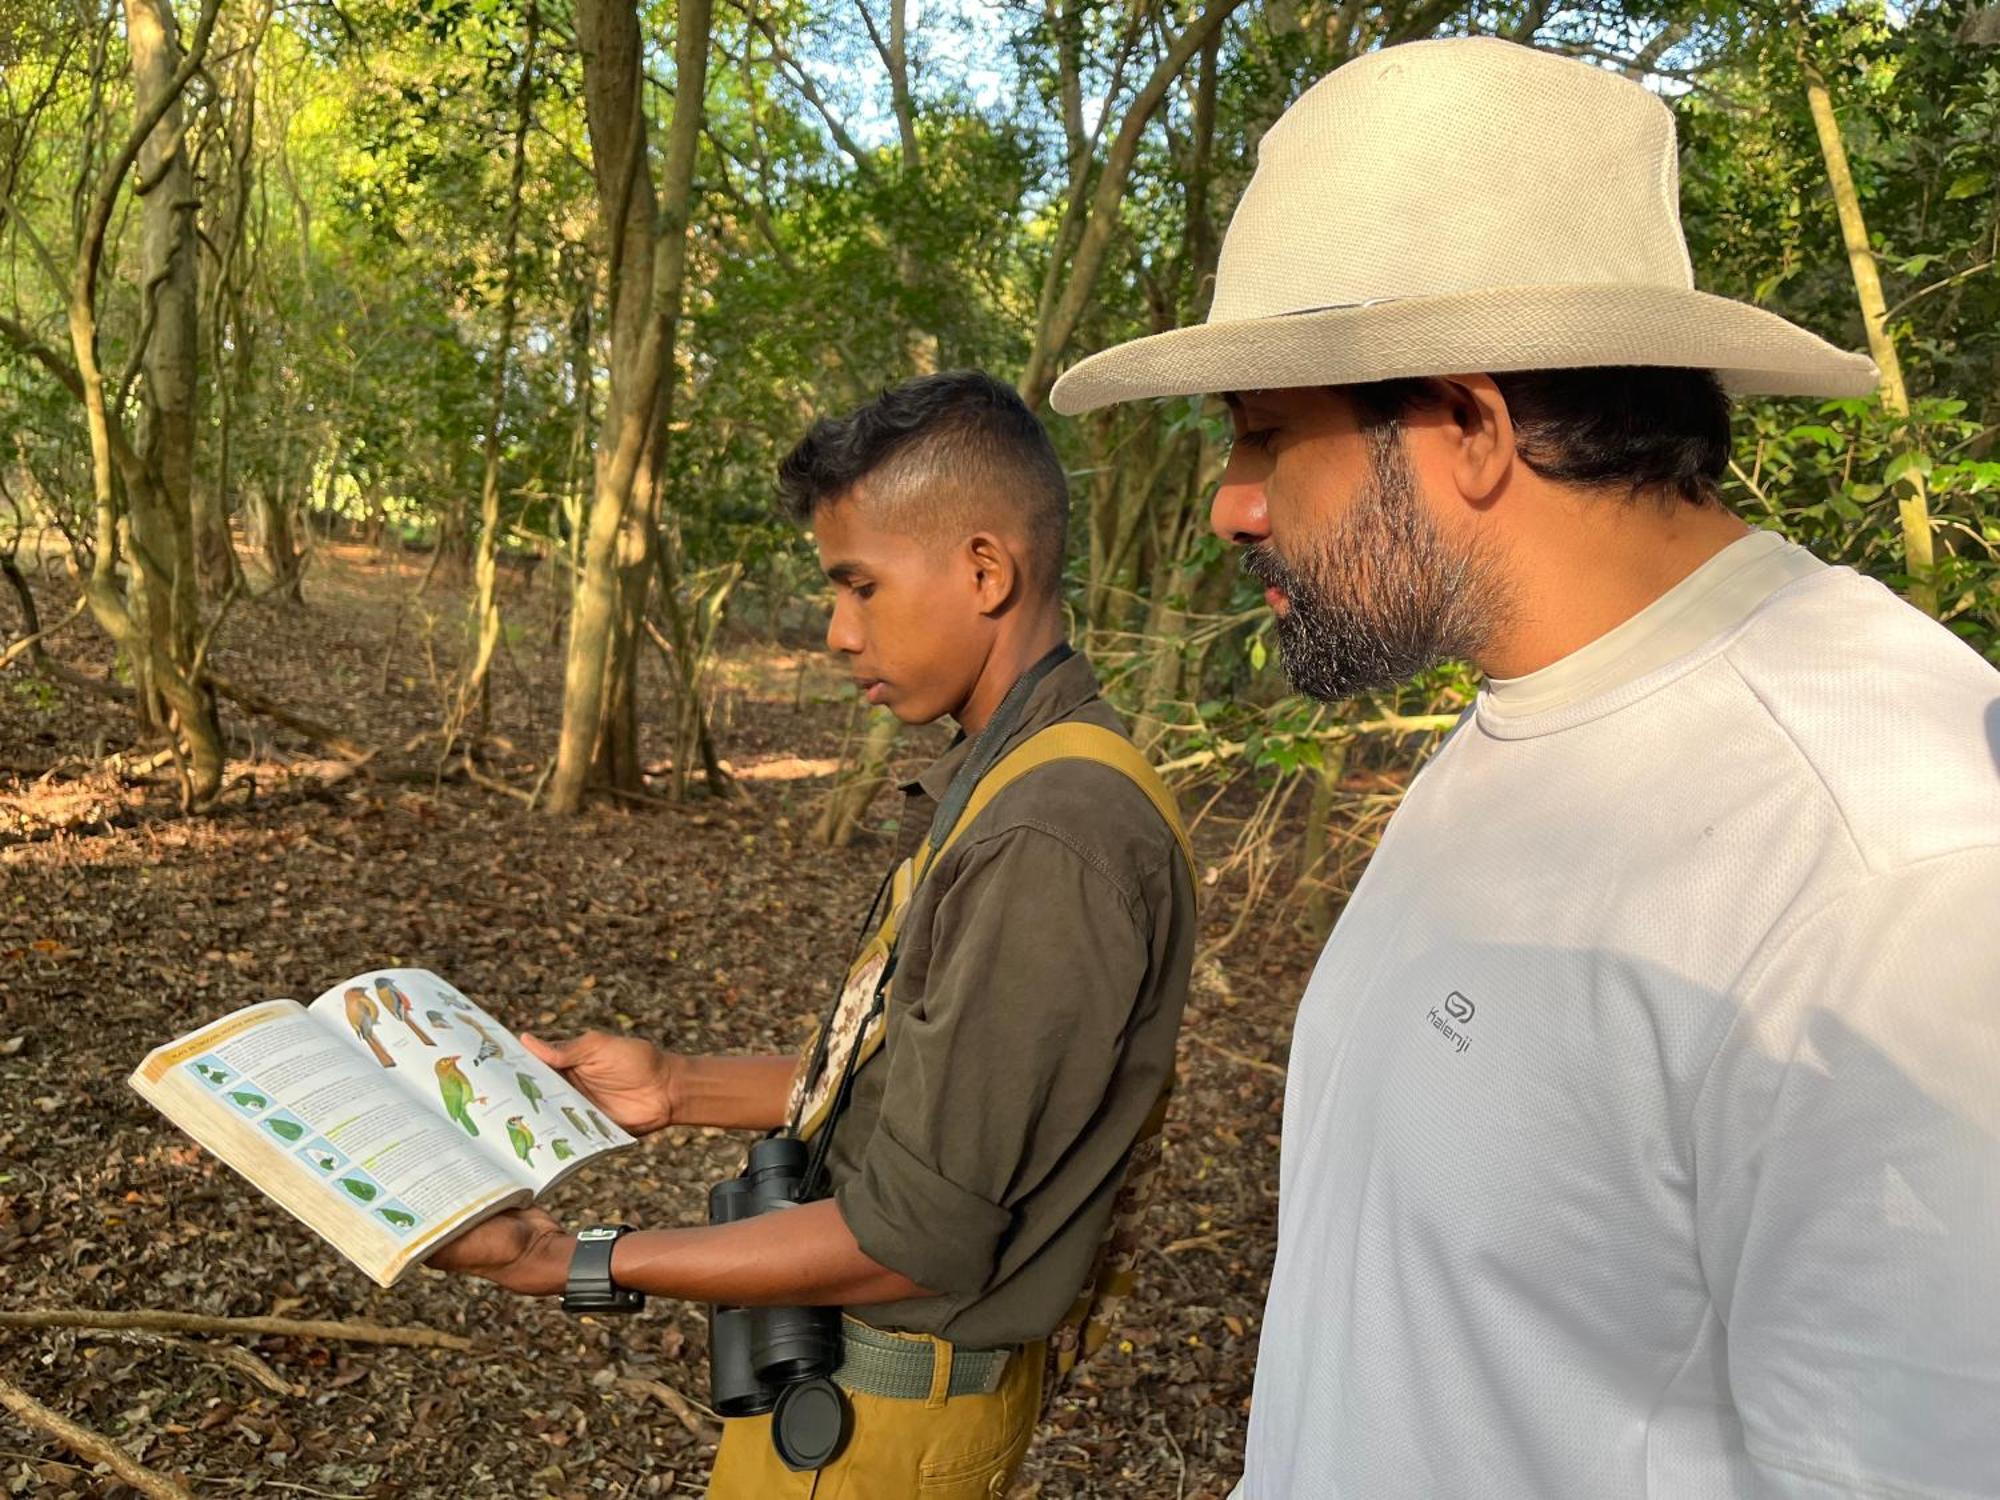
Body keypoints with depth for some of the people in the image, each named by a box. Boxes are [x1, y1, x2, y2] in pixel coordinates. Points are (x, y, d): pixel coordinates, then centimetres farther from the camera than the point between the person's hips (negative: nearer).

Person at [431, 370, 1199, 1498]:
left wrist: (576, 1266, -18)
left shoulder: (1049, 844, -29)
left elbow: (914, 1243, -25)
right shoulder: (1017, 784, 3)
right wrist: (683, 1088, 4)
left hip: (887, 1408, -8)